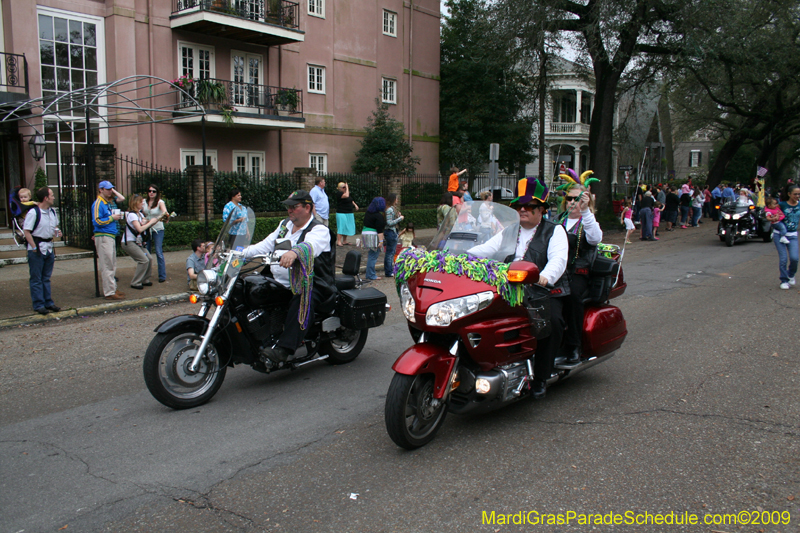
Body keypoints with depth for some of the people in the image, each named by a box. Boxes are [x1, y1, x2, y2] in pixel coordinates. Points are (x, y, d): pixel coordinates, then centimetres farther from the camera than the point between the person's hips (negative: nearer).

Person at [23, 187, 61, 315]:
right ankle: (38, 305, 6)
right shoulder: (33, 212, -15)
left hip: (49, 247, 7)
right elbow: (26, 231, -15)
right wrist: (34, 247, -18)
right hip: (37, 249, -7)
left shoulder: (52, 212, 8)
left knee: (46, 278, 15)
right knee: (36, 279, 1)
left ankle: (48, 302, 22)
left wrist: (57, 232, 1)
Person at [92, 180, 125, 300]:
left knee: (112, 265, 15)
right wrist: (112, 218, -14)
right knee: (107, 266, -8)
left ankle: (112, 289, 23)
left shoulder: (108, 203, 17)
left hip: (110, 235, 10)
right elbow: (97, 221, -18)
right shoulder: (98, 203, -11)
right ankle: (109, 292, -6)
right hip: (103, 236, -10)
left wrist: (117, 216, 11)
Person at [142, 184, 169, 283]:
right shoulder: (145, 202, 6)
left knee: (159, 252, -8)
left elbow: (164, 211, -23)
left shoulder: (160, 202, -5)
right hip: (147, 229, 4)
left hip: (158, 229, -4)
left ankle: (162, 276, -2)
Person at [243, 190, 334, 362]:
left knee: (302, 302, -37)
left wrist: (294, 252, -51)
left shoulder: (319, 230, -5)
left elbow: (310, 246, -28)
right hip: (278, 282, 8)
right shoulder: (284, 224, 21)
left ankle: (284, 349, -48)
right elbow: (265, 246, 16)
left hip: (310, 284, -8)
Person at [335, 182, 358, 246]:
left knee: (347, 228, 11)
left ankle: (344, 241, 18)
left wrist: (355, 205, 11)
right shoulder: (339, 193, -12)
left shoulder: (346, 192, 14)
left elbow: (351, 200, 27)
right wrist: (347, 188, -18)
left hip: (349, 214, 9)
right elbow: (346, 196, -30)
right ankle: (338, 242, -8)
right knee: (341, 227, -10)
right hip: (342, 213, -9)